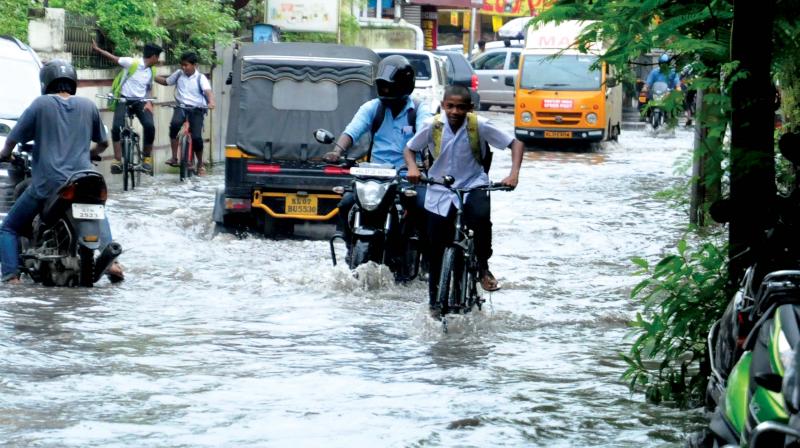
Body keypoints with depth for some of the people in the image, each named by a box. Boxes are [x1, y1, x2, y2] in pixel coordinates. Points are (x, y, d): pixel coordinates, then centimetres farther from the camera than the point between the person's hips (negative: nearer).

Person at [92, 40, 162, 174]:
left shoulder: (152, 71, 7)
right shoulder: (132, 63, -12)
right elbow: (114, 58, -7)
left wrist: (149, 102, 2)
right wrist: (97, 49, -12)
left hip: (140, 101, 4)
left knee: (149, 126, -20)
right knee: (116, 127, -24)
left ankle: (147, 157, -4)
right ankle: (118, 160, -18)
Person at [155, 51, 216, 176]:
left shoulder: (200, 78, -4)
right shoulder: (179, 74, 8)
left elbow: (208, 91, -22)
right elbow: (166, 82, 25)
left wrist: (211, 102, -43)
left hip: (196, 109, -2)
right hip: (181, 106, 2)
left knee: (197, 137, -14)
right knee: (175, 123, -31)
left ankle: (200, 164, 14)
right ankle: (174, 157, -20)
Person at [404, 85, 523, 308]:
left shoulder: (479, 125, -13)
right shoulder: (433, 126, -10)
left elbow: (515, 143, -9)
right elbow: (410, 149, 5)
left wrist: (514, 174, -23)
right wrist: (412, 168, -17)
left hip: (473, 186, -2)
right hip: (440, 192, 2)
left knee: (481, 217, -34)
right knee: (437, 252, 3)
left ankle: (483, 267, -10)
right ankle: (435, 302, 20)